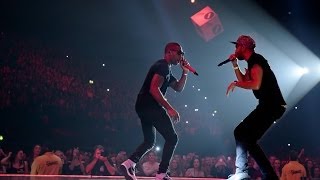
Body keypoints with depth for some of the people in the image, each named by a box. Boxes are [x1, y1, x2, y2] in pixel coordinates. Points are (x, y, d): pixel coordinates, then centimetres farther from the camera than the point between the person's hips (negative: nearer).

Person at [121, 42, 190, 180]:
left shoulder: (167, 70, 23)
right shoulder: (163, 66, -10)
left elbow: (179, 88, 26)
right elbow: (154, 89, -21)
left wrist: (185, 72, 13)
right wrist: (169, 108, -23)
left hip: (144, 107, 10)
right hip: (150, 105, -10)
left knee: (149, 141, 17)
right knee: (172, 138, -6)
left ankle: (129, 164, 1)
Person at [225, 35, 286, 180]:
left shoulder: (256, 60, -9)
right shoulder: (253, 62, 21)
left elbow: (255, 84, -22)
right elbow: (244, 82, 26)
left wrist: (235, 83, -9)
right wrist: (235, 65, 19)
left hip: (271, 105, -10)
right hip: (269, 105, 10)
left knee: (241, 133, -13)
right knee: (247, 139, 10)